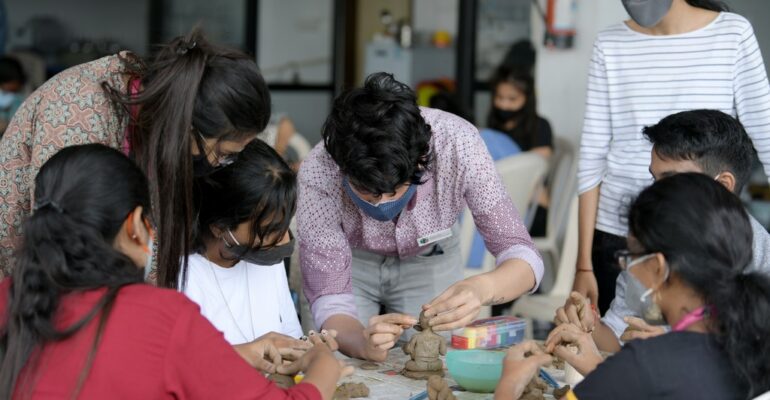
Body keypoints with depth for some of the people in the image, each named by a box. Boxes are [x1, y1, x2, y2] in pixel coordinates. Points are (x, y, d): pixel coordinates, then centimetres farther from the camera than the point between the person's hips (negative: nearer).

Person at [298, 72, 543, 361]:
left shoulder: (457, 143, -36)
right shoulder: (317, 175, -36)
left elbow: (523, 259, -30)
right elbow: (329, 299, -30)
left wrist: (481, 288, -53)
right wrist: (363, 344, -53)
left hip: (429, 262, 1)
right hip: (351, 263, -1)